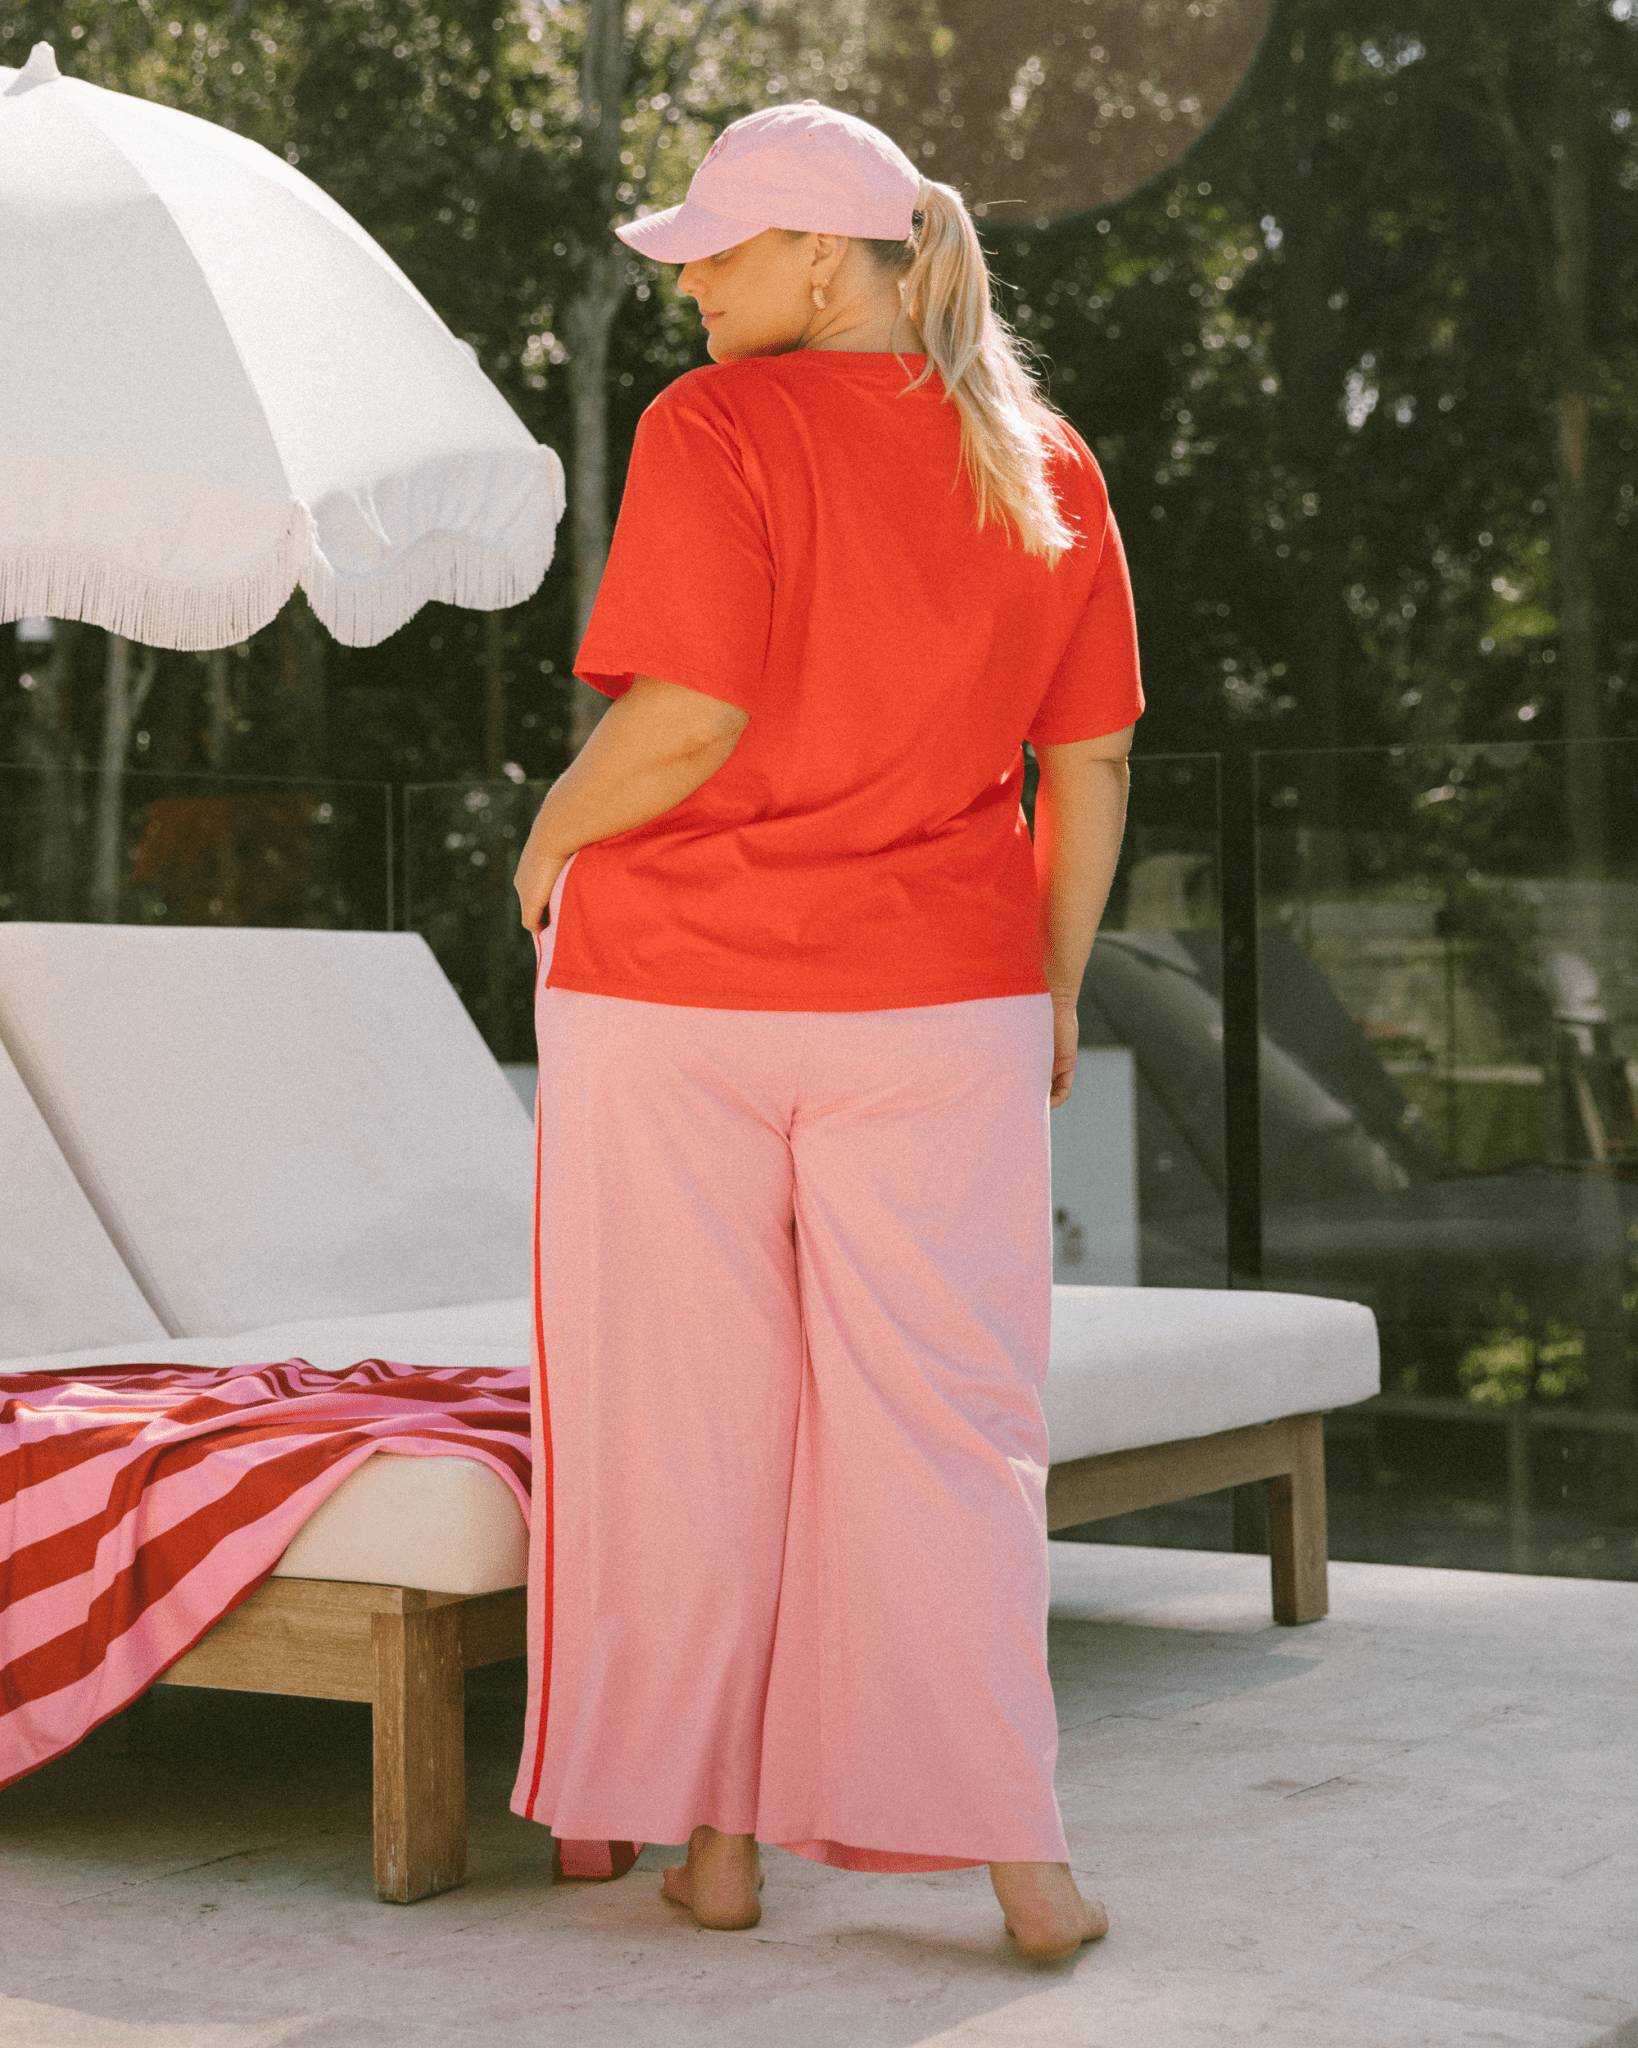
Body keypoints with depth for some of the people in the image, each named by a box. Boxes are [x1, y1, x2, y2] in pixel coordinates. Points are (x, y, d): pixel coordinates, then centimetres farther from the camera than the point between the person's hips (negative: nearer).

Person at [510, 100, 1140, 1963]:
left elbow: (689, 717, -19)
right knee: (942, 1422, 8)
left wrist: (553, 838, -2)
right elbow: (1091, 765, 5)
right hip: (934, 999, 3)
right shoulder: (1042, 467, 4)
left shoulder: (714, 431, -11)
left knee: (686, 1421, 8)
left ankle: (706, 1829, 17)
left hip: (673, 981, -3)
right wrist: (1053, 986, 14)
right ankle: (1012, 1847, 6)